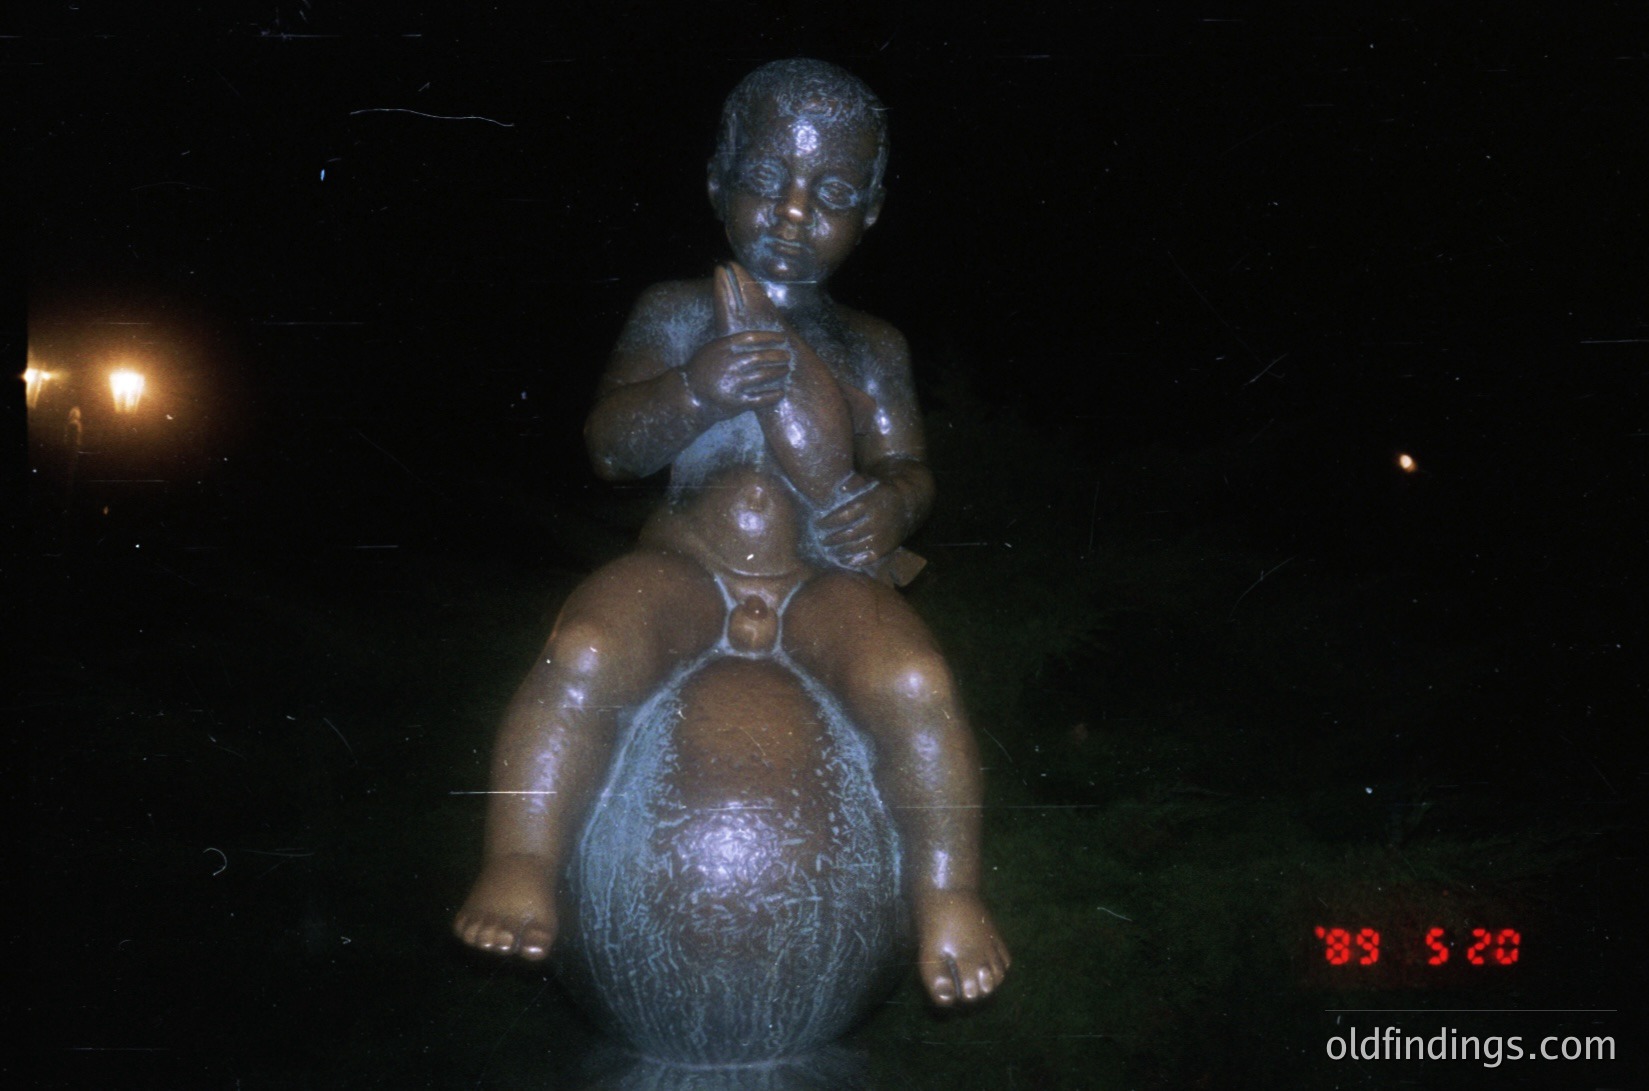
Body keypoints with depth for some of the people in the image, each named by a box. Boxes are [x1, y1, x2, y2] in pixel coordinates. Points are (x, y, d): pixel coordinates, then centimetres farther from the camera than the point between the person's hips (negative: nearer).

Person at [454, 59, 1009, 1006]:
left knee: (915, 683, -29)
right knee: (582, 659, -31)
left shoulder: (870, 348, 13)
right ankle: (518, 871, -22)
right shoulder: (677, 315, 8)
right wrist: (693, 391, -21)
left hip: (824, 582, 1)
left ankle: (949, 899, -15)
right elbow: (610, 448, 0)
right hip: (684, 570, 0)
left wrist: (895, 501, -17)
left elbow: (905, 465, 9)